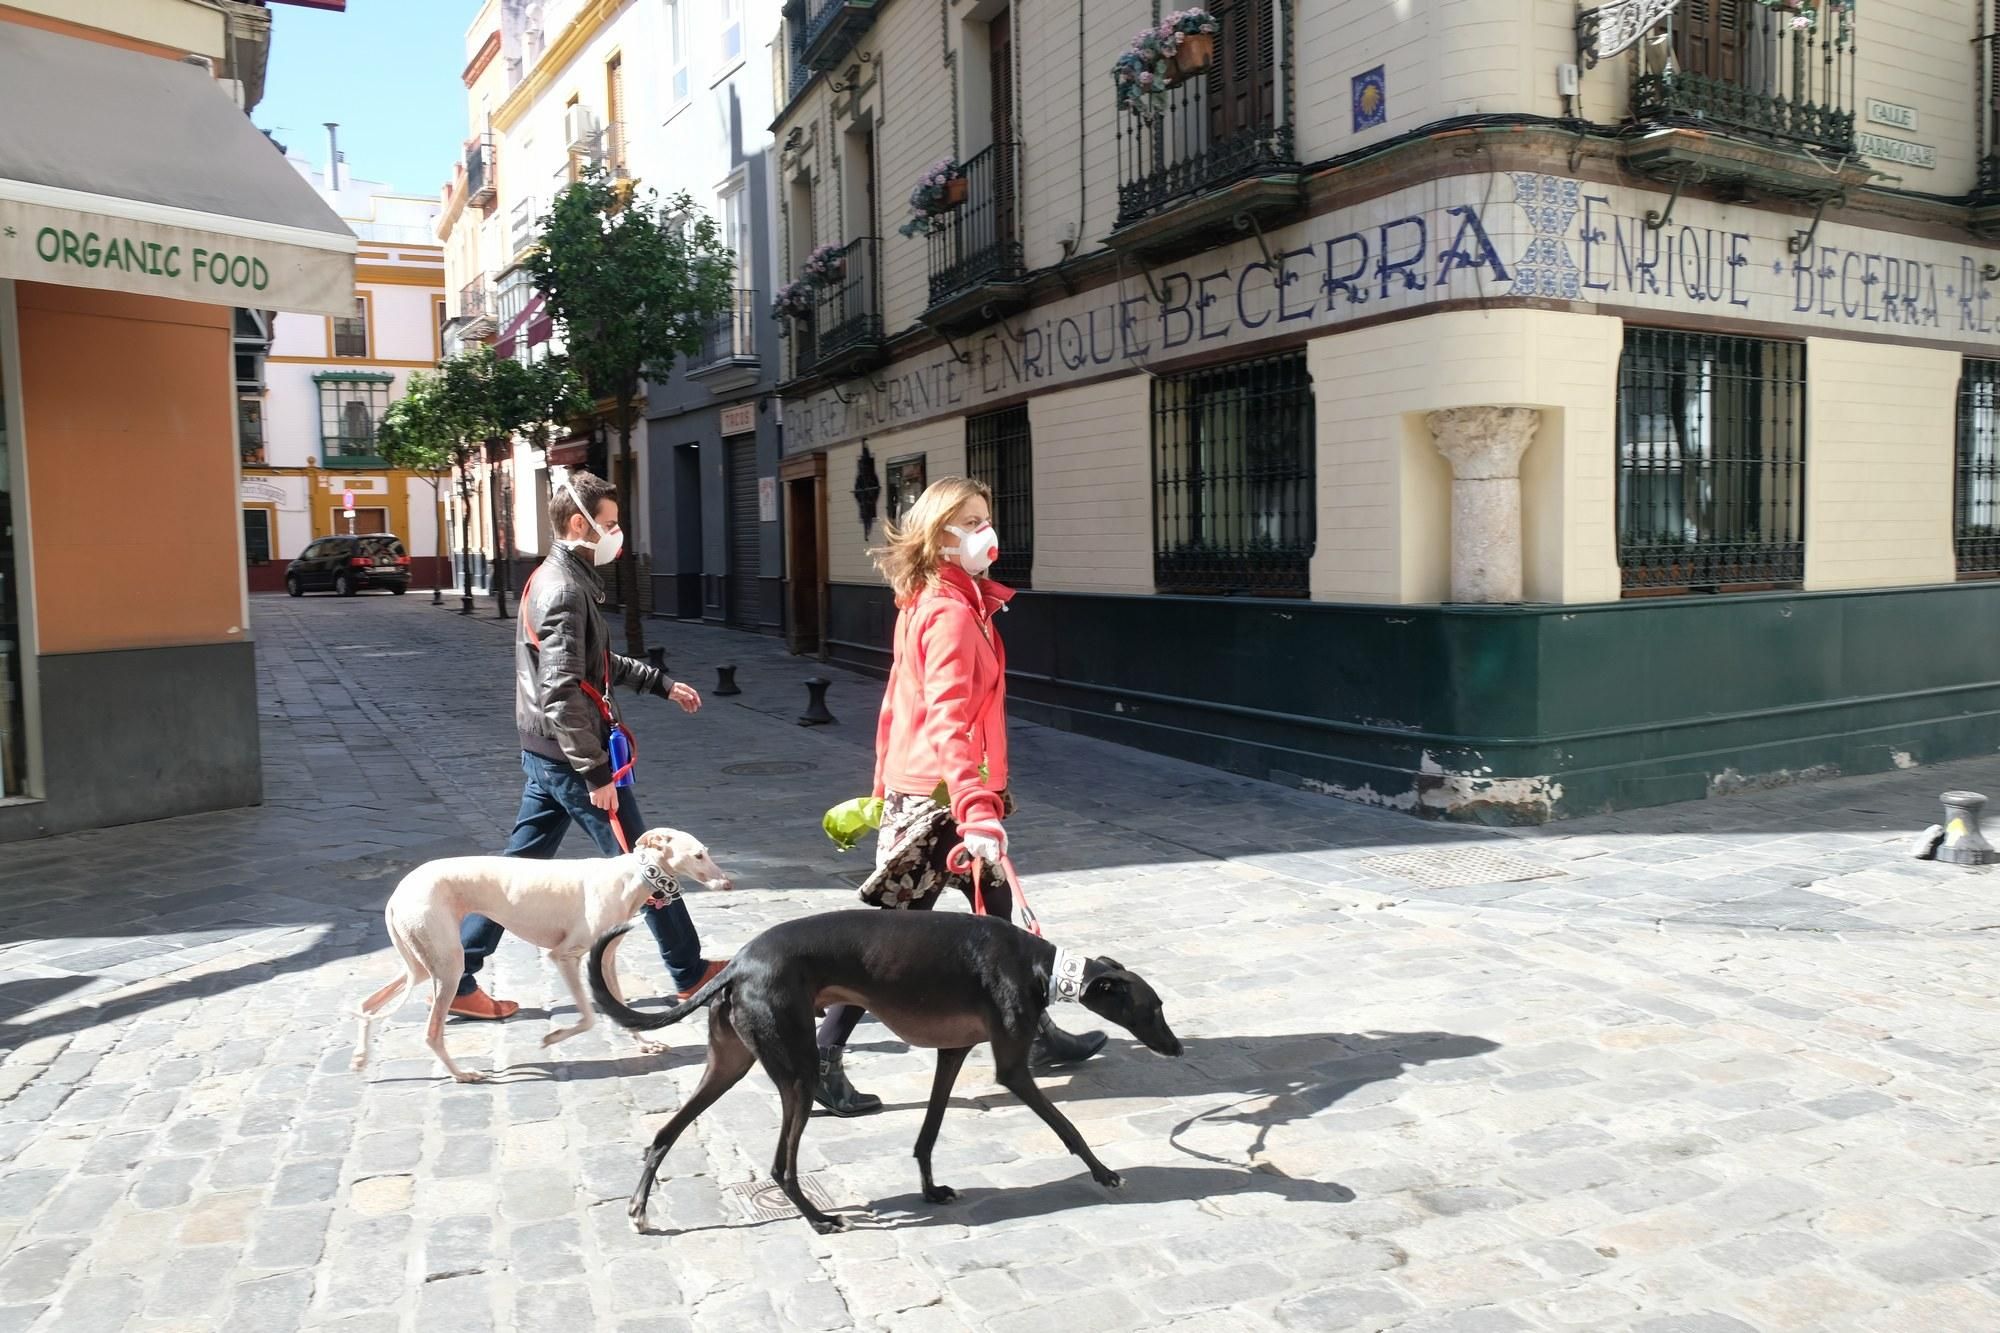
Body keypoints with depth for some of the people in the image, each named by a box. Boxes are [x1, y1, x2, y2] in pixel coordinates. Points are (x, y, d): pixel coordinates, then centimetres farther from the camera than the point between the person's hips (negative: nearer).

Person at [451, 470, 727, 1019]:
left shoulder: (559, 579, 13)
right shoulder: (564, 590, -19)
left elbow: (598, 664, 25)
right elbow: (562, 692, -26)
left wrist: (662, 684, 28)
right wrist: (597, 773, -24)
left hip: (545, 756, 10)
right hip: (571, 756, -10)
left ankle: (457, 978, 18)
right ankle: (690, 972, 18)